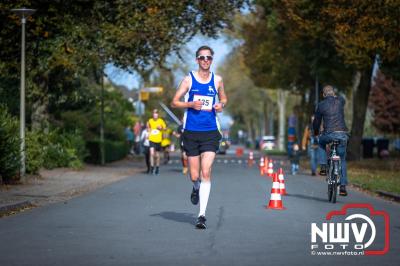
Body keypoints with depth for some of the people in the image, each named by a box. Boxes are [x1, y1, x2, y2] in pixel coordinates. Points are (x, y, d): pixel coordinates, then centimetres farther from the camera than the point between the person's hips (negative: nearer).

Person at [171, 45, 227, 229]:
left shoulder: (217, 80, 6)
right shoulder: (189, 79, 1)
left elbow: (223, 98, 22)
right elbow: (174, 102, 4)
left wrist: (221, 105, -1)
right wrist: (190, 104, -14)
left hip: (210, 133, 0)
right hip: (191, 132, 0)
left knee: (206, 173, -12)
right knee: (194, 175, 4)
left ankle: (202, 214, -9)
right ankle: (196, 188, 42)